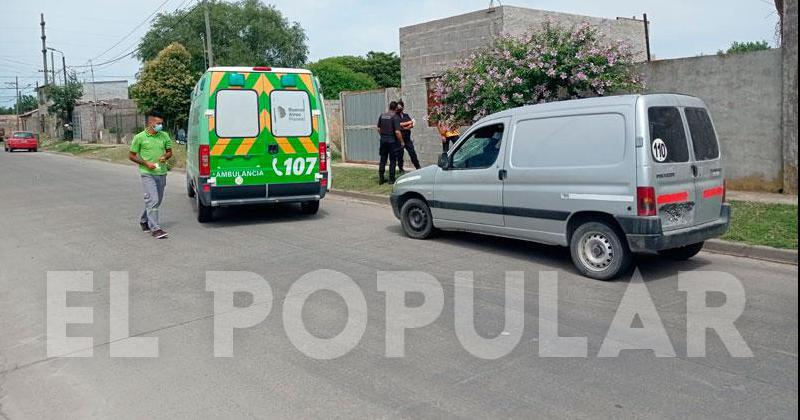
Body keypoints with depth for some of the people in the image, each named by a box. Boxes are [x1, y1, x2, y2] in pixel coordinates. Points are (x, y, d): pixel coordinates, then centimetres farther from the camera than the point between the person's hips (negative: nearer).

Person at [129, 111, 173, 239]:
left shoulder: (164, 136, 5)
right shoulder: (139, 137, -5)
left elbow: (169, 151, 17)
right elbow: (132, 156, 1)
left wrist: (165, 157, -6)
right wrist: (146, 163, -12)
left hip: (161, 173, 5)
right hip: (147, 173, -5)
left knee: (157, 200, 15)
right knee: (153, 200, -13)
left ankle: (144, 220, 37)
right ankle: (155, 229, -11)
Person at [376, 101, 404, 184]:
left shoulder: (382, 115, 6)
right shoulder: (395, 117, -13)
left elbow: (378, 128, 12)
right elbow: (397, 132, -19)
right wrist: (401, 142, -10)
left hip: (383, 140, 5)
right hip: (392, 140, -5)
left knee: (383, 159, 12)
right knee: (392, 160, 4)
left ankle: (381, 178, 15)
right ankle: (391, 179, 8)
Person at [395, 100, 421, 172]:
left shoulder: (406, 115, 13)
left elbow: (412, 125, 3)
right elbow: (399, 124, -16)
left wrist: (404, 127, -12)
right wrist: (408, 123, -7)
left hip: (407, 138, 4)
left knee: (412, 152, 4)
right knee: (400, 153, 1)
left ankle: (418, 167, 12)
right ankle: (401, 168, 12)